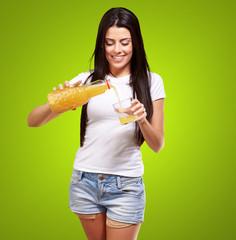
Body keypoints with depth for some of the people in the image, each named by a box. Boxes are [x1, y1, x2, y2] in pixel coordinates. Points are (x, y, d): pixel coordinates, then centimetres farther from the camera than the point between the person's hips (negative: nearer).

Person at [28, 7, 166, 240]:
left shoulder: (150, 82, -1)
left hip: (126, 185, -1)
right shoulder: (87, 80, 0)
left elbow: (157, 145, 0)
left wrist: (142, 119, -20)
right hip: (85, 181, 2)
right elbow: (32, 121, -2)